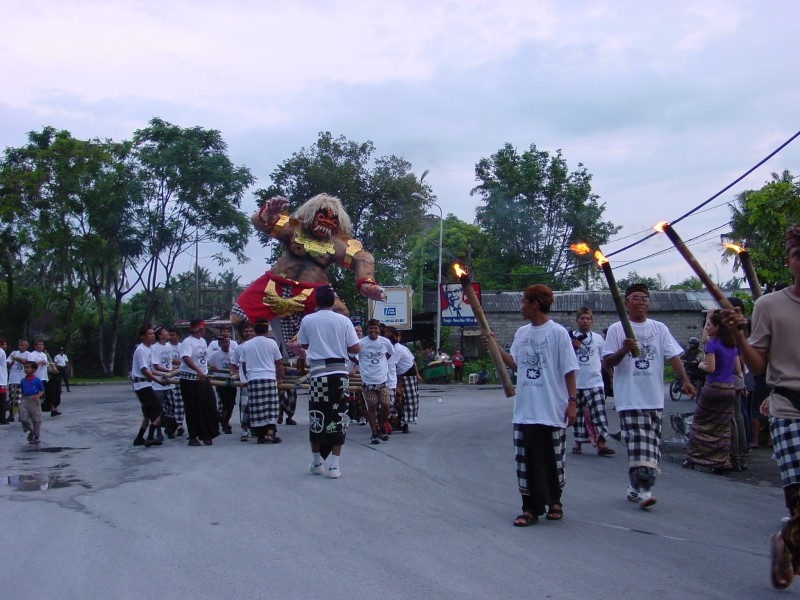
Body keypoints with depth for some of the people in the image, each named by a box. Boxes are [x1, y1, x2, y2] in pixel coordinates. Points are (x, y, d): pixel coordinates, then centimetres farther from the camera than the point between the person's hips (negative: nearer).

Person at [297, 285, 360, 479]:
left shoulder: (307, 320, 0)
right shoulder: (343, 320, -1)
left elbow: (303, 345, 15)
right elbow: (355, 348, -2)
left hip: (317, 373, 0)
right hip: (339, 373, 0)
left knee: (316, 417, 11)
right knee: (338, 417, 4)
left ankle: (317, 463, 20)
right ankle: (334, 465, 1)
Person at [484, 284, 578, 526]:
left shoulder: (557, 332, -9)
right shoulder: (521, 333, 9)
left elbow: (569, 371, -8)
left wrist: (572, 402, -11)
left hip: (553, 411, -5)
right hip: (525, 411, 5)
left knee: (553, 460, 8)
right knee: (526, 460, 5)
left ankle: (555, 502, 27)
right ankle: (530, 509, 11)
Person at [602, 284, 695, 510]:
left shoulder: (659, 328, 9)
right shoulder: (616, 329, 0)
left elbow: (673, 355, 3)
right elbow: (607, 363, -3)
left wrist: (685, 380, -11)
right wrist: (624, 350, -21)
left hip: (654, 398, 4)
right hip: (629, 398, -4)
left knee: (651, 445, 9)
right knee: (638, 443, -11)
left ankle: (634, 488, 22)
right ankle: (642, 490, -10)